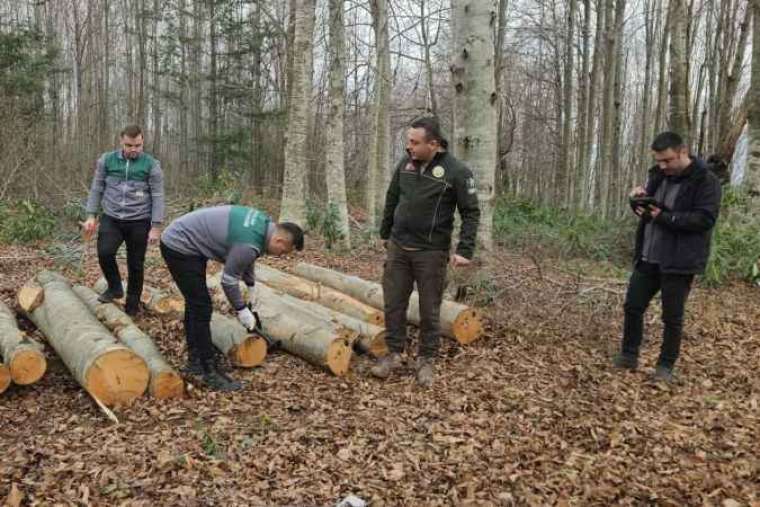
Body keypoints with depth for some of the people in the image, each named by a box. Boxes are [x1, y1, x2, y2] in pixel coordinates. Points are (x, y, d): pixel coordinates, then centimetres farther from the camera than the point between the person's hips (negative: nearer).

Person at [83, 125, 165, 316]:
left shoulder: (151, 164, -4)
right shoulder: (107, 160, 3)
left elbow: (157, 197, -4)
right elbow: (96, 189, 9)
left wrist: (156, 226, -8)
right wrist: (91, 216, 3)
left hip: (139, 222, -1)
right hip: (111, 218, 2)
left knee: (135, 264, 5)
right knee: (104, 252, -18)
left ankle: (132, 305, 21)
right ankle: (115, 287, 8)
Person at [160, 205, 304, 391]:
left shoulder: (263, 223, 1)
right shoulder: (250, 244, -28)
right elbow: (229, 279, -17)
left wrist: (251, 287, 20)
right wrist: (241, 310, -4)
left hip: (179, 240, 11)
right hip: (179, 247, -11)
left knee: (195, 304, 17)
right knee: (202, 308, -9)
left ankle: (195, 361, 28)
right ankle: (210, 372, -2)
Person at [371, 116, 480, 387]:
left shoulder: (456, 171, -12)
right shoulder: (405, 164, 2)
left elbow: (471, 212, -9)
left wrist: (464, 250, -16)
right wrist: (385, 233, 19)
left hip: (431, 252, -4)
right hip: (398, 247, 4)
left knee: (429, 309, 6)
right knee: (394, 303, 8)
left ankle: (426, 359, 20)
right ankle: (394, 354, 22)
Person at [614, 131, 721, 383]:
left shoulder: (705, 181, -12)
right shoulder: (659, 174, 10)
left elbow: (705, 219, -20)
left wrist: (664, 217, -25)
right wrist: (638, 199, -5)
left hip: (679, 262, -6)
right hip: (647, 258, 7)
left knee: (672, 317, 4)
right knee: (633, 306, 9)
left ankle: (666, 366, 18)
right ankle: (628, 356, 24)